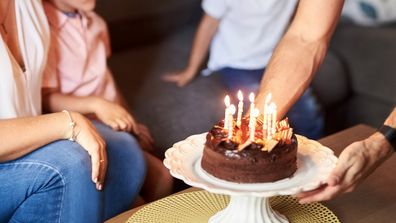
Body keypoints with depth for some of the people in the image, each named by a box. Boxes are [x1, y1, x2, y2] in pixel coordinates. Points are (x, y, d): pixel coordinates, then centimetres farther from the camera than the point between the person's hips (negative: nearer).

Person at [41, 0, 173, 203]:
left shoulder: (94, 21, 11)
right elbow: (46, 99, -19)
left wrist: (130, 123, 17)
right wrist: (95, 104, -32)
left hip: (111, 120, 7)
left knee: (161, 176, -10)